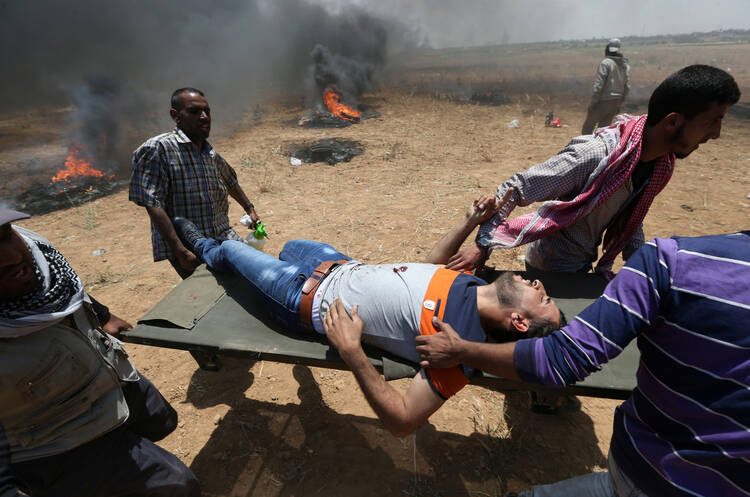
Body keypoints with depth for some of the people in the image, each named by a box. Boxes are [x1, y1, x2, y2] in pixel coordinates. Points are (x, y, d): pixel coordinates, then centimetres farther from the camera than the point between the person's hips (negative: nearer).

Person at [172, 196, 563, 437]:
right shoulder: (474, 284, -10)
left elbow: (401, 422, -29)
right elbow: (434, 262, 8)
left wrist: (352, 353, -40)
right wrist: (469, 222, -3)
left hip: (313, 302, -6)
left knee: (229, 248, 12)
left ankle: (202, 247, 52)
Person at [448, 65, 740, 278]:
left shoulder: (660, 162, -4)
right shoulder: (593, 156, -33)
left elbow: (630, 217, 10)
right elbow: (514, 189, -28)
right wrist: (483, 245, -26)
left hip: (584, 264, 8)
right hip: (551, 267, -8)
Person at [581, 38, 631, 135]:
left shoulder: (605, 63, -11)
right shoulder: (626, 66, 12)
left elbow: (598, 85, -17)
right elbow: (627, 87, 13)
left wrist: (591, 103, -12)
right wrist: (619, 105, 19)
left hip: (603, 102, -7)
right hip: (615, 104, 7)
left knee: (587, 128, 2)